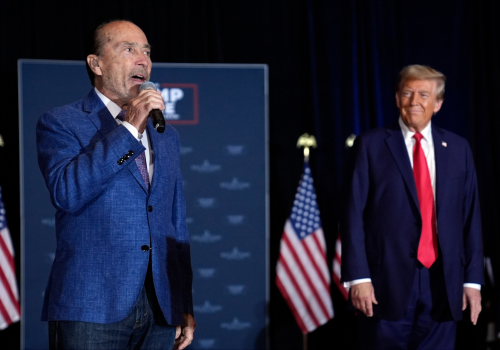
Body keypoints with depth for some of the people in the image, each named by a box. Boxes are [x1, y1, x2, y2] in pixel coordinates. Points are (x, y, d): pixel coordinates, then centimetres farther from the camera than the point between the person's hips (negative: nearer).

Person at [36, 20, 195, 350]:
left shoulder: (166, 136, 19)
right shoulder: (60, 123, 2)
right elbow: (66, 192, -17)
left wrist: (185, 306, 15)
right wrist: (128, 129, -15)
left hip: (160, 311, 5)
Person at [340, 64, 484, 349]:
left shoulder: (458, 149, 11)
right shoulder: (371, 145, 3)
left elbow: (471, 218, 10)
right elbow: (353, 215, -2)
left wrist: (473, 280, 3)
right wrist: (358, 277, -10)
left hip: (443, 282, 3)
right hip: (388, 281, -2)